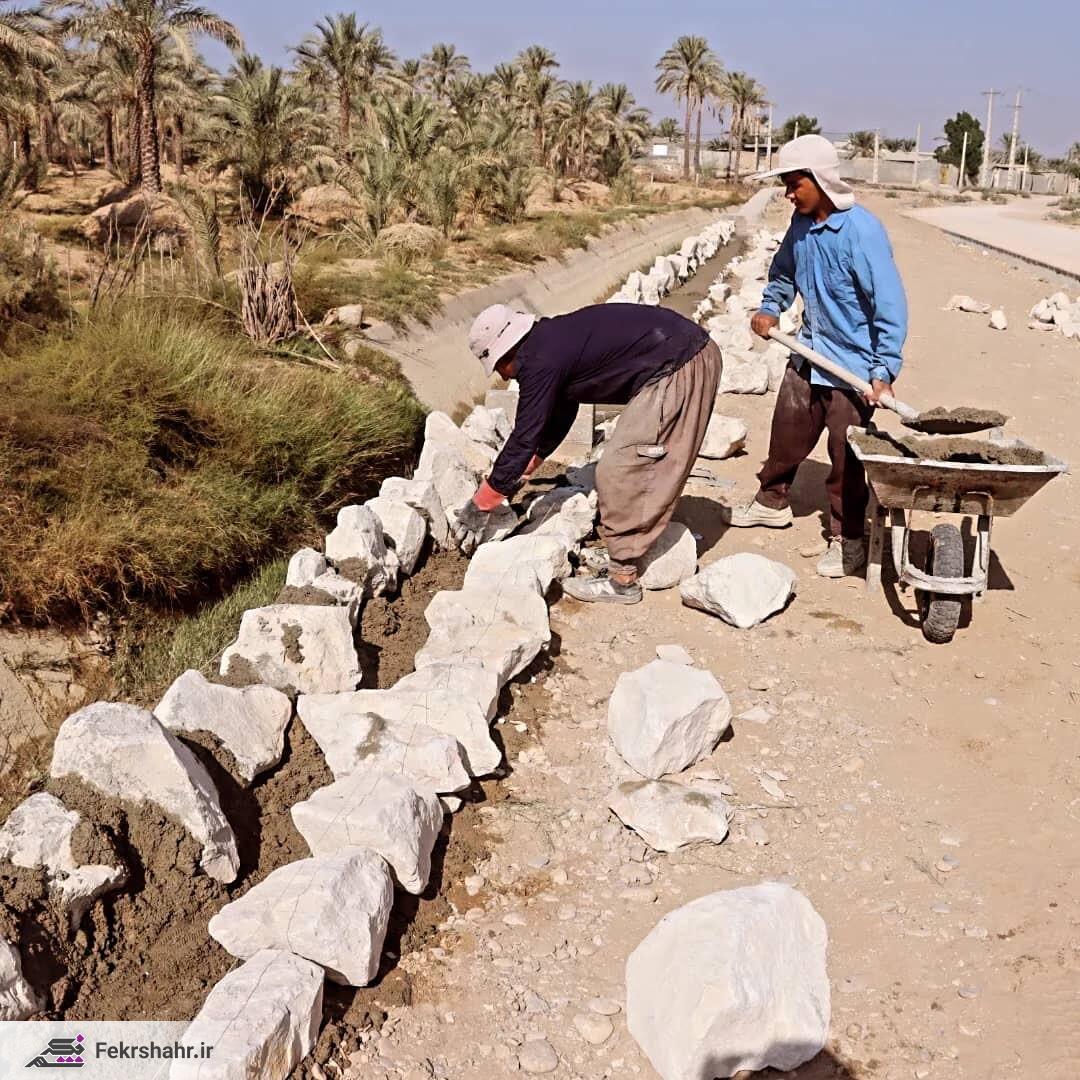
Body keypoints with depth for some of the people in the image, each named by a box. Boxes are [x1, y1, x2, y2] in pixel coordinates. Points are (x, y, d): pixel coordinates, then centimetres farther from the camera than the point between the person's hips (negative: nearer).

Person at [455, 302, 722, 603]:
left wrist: (480, 506, 0)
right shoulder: (555, 340, 17)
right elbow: (559, 416, 29)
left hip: (677, 370, -10)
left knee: (619, 471, -4)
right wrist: (521, 472, 35)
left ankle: (622, 580, 4)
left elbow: (524, 438, -9)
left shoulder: (540, 361, -12)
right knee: (647, 467, 19)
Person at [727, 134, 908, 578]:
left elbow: (890, 303, -23)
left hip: (852, 366, -7)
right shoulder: (802, 223, -1)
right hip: (807, 357, 7)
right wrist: (770, 308, 3)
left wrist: (884, 370, -26)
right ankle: (772, 501, 43)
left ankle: (848, 540, 17)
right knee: (786, 434, 21)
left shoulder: (861, 230, -23)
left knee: (845, 460, 2)